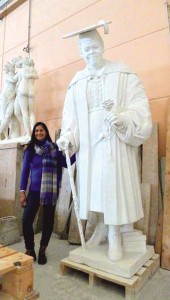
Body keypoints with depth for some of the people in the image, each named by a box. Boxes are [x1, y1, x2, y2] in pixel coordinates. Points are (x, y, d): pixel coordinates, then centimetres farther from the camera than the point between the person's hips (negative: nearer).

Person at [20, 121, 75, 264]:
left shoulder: (54, 148, 3)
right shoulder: (30, 150, 6)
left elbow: (66, 163, -3)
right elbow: (25, 170, 5)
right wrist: (22, 191, 1)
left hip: (51, 191, 0)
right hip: (34, 190, 1)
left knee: (48, 221, 7)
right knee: (26, 220, -8)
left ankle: (42, 250, 28)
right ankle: (30, 250, 16)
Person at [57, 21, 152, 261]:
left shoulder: (122, 73, 4)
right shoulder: (77, 82, 14)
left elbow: (139, 104, -4)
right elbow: (71, 113, 6)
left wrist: (123, 118, -23)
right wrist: (67, 136, -10)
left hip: (115, 141, -3)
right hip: (89, 143, 4)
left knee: (114, 184, -4)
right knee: (95, 186, 7)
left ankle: (115, 235, 11)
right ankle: (102, 227, 25)